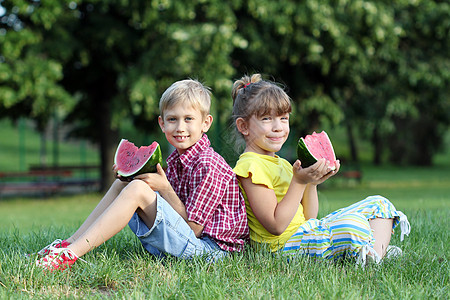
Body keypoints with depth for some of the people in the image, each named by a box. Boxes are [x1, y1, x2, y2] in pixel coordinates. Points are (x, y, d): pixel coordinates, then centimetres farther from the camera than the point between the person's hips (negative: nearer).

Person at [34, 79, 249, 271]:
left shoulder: (208, 166, -16)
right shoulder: (176, 159, 10)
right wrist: (134, 175, -3)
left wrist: (165, 189, -21)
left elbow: (193, 228, -17)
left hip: (207, 247, -9)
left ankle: (71, 254, -24)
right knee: (123, 182, 7)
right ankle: (70, 243, 0)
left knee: (137, 190, -23)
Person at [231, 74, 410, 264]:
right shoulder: (250, 166, -13)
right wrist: (299, 182, -21)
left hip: (308, 232, 11)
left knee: (378, 204, 11)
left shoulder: (281, 164, 19)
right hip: (283, 244, -11)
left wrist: (312, 183, 0)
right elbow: (276, 226, -20)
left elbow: (308, 218, 16)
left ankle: (376, 254, -10)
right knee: (353, 223, -36)